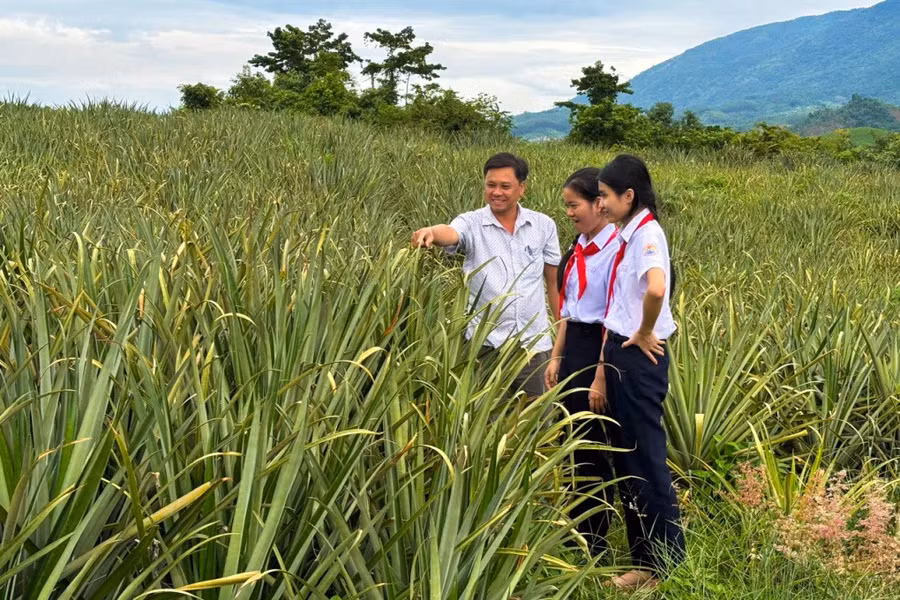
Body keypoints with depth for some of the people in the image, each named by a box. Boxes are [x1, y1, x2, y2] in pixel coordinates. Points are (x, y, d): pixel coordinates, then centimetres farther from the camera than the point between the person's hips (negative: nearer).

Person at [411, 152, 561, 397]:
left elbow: (554, 281, 10)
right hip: (486, 342, -2)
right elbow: (450, 233, -26)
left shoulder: (544, 225, 5)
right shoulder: (471, 224, -3)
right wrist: (431, 232, -49)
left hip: (535, 342, 2)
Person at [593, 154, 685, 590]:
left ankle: (666, 565, 12)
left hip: (640, 359, -9)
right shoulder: (625, 237, 13)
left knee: (647, 462, 0)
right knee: (626, 460, 14)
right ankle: (644, 559, 25)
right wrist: (602, 373, 15)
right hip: (620, 356, 9)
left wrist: (644, 335, -19)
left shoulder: (647, 234, -15)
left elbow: (656, 289, -36)